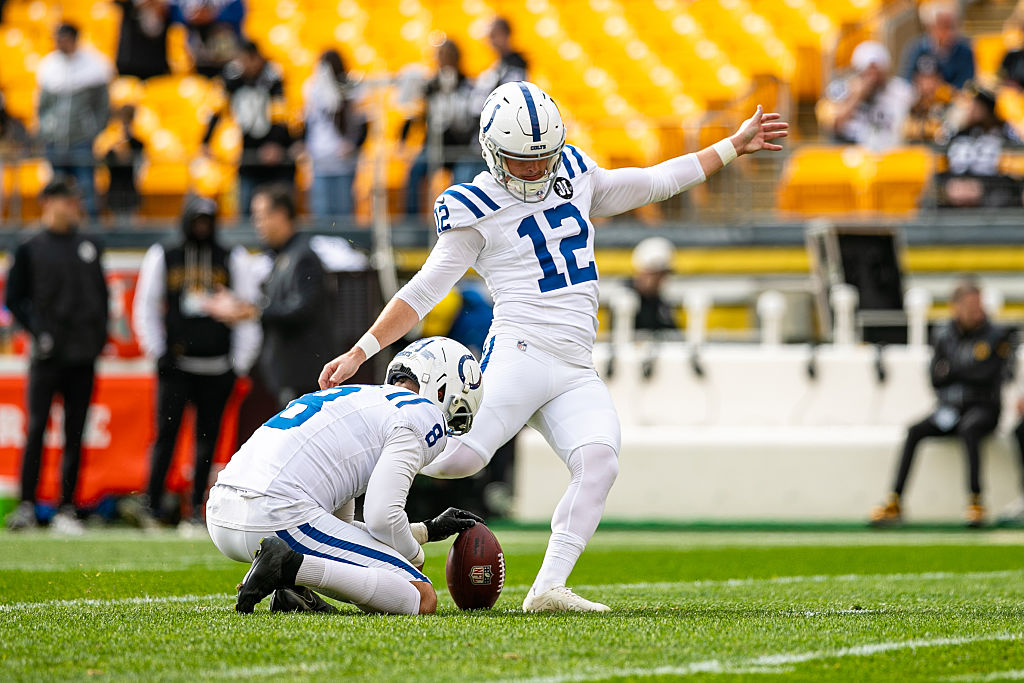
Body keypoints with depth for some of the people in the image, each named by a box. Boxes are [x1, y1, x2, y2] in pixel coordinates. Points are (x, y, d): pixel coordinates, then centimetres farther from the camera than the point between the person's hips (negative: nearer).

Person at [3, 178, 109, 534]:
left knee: (75, 434, 2)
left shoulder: (90, 248, 14)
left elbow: (102, 295, 19)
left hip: (83, 356, 3)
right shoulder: (30, 249, 3)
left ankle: (66, 509, 5)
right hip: (48, 356, -3)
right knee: (36, 428, -8)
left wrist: (100, 334, 7)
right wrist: (38, 331, -8)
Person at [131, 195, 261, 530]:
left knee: (207, 436, 1)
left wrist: (241, 363, 1)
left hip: (218, 365, 1)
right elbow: (145, 309, 10)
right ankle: (151, 506, -9)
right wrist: (158, 352, 1)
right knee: (167, 431, -11)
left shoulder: (233, 260, 8)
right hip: (176, 364, -1)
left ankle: (197, 510, 6)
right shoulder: (163, 257, 8)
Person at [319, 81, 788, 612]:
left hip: (576, 373, 5)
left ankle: (549, 587, -24)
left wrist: (734, 146, 33)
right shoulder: (477, 210, 1)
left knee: (599, 460, -21)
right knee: (460, 456, -25)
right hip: (521, 353, -5)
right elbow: (423, 293, 2)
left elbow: (653, 183, 31)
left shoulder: (575, 177, 18)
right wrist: (358, 353, -5)